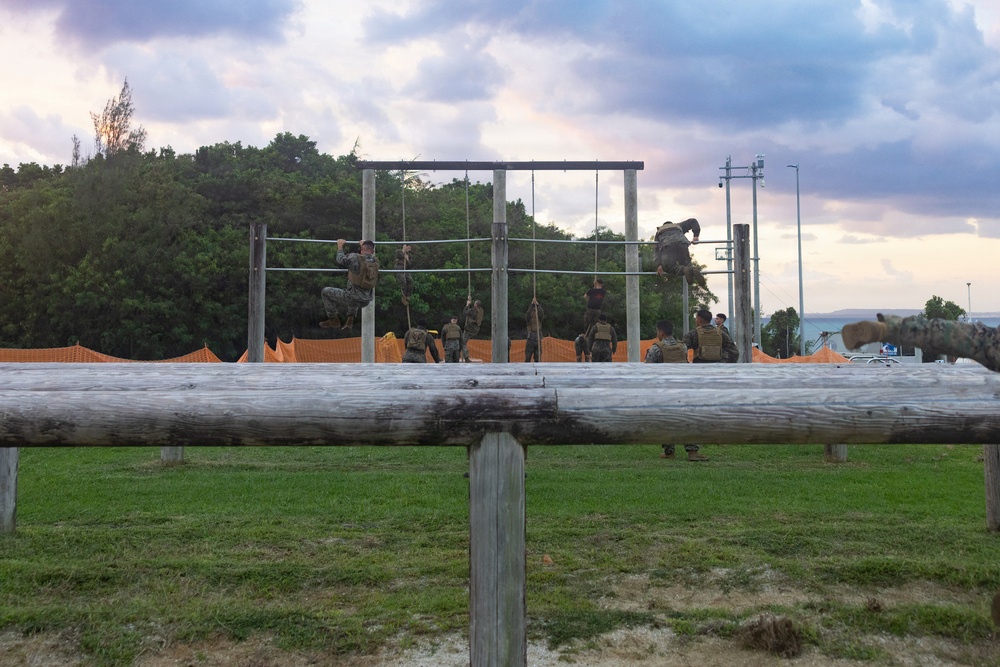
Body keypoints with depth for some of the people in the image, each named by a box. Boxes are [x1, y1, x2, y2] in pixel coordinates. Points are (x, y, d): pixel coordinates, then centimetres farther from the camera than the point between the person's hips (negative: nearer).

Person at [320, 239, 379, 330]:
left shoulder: (355, 257, -15)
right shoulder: (375, 261, 2)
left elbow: (341, 260, -1)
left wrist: (340, 246, 14)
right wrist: (365, 244, 37)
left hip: (353, 299, -6)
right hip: (365, 301, 6)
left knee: (325, 292, 12)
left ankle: (334, 320, 16)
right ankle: (351, 318, 29)